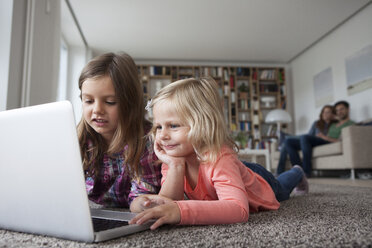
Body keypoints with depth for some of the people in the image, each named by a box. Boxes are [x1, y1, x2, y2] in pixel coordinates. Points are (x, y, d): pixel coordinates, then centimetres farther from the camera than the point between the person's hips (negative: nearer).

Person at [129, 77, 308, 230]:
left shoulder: (220, 159, -50)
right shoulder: (173, 157, -30)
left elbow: (239, 209, -64)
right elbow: (169, 202, -33)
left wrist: (180, 211, -77)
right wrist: (175, 166, -49)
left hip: (259, 182, -4)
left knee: (281, 190, 32)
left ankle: (297, 173, 66)